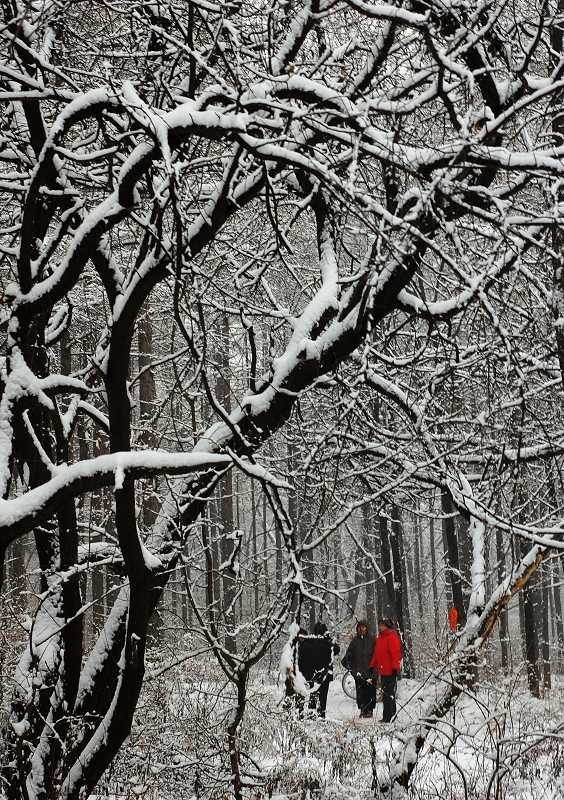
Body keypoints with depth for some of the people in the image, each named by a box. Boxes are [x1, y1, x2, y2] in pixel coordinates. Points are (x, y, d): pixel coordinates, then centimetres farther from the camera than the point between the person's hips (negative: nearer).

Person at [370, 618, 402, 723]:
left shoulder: (392, 637, -10)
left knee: (389, 694, -8)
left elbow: (396, 653, -16)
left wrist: (395, 668, -20)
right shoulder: (379, 638, 18)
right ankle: (386, 717, 17)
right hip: (382, 671, 9)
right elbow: (376, 653, 24)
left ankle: (389, 717, -7)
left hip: (390, 671, -9)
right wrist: (373, 666, 20)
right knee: (385, 694, 12)